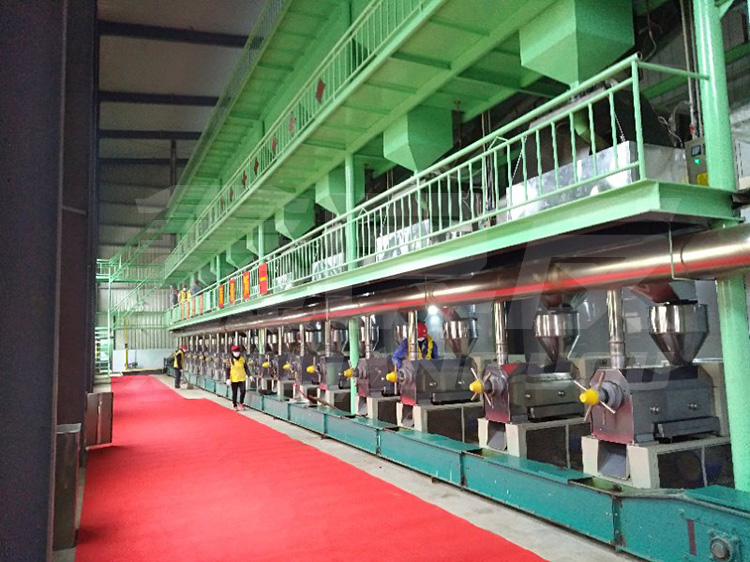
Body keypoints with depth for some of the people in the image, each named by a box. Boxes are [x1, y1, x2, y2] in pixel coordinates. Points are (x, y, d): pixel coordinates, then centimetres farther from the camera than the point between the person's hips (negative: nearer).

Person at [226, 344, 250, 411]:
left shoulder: (243, 359, 3)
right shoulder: (230, 360, -4)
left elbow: (246, 367, 9)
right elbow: (228, 370, -4)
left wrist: (248, 375, 0)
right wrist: (228, 378, -10)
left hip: (242, 378, 1)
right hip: (233, 379, -1)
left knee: (243, 391, -10)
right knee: (234, 393, 7)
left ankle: (241, 403, 12)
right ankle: (235, 406, 22)